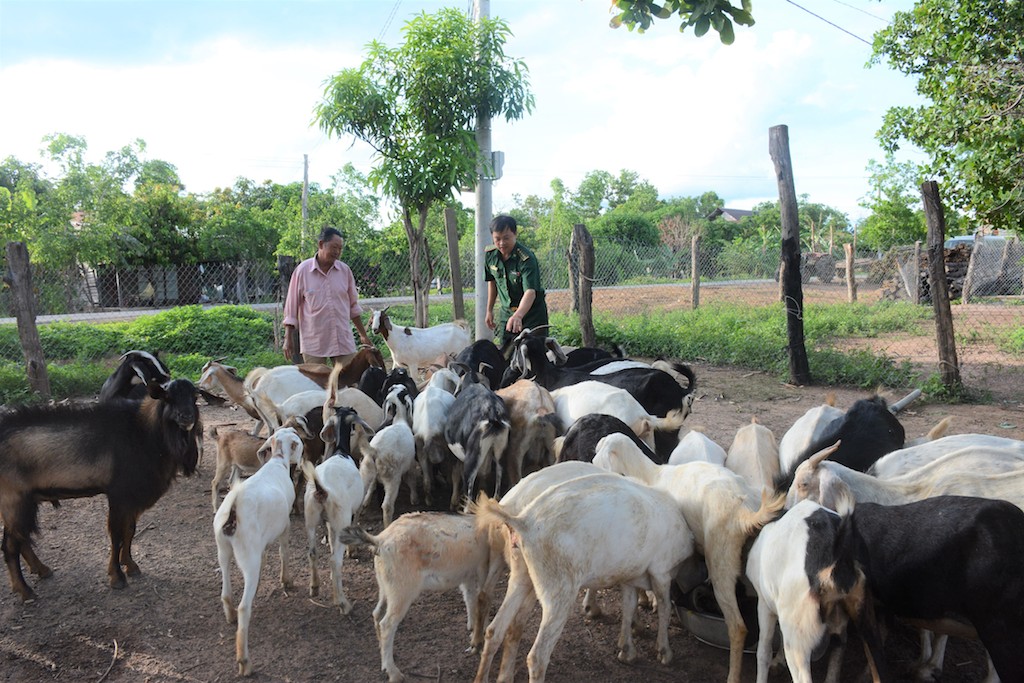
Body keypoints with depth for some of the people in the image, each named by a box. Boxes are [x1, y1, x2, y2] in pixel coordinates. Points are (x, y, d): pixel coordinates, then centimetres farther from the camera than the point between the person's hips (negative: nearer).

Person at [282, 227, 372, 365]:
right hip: (313, 343, -2)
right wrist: (288, 338, -1)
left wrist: (363, 335, 15)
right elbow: (291, 307, 2)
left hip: (344, 342, 3)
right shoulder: (302, 270, -3)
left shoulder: (345, 270, 5)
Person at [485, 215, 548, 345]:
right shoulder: (490, 255, -6)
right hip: (506, 312, 5)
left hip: (532, 312, -5)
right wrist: (489, 310, 16)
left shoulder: (527, 259, -25)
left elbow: (530, 292, -37)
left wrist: (518, 316, -53)